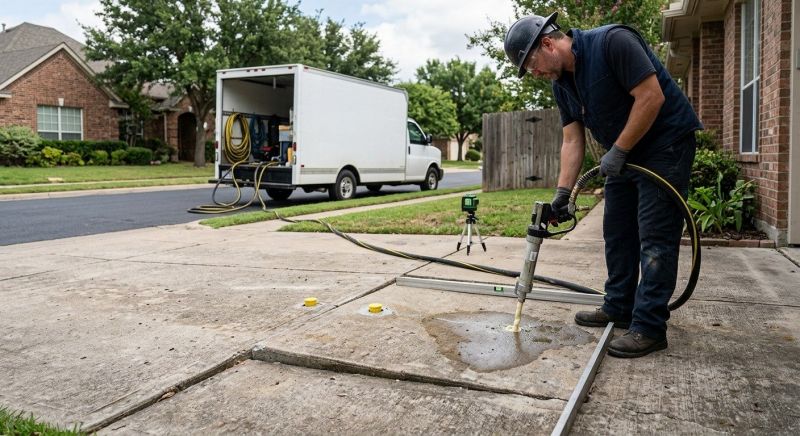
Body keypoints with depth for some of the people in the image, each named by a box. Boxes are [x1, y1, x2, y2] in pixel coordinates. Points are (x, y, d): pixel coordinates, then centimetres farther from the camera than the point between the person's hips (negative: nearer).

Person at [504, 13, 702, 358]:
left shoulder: (612, 42, -21)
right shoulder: (561, 84, 3)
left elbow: (651, 97, -25)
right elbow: (572, 140, 3)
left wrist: (618, 152, -21)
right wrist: (562, 193, -5)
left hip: (665, 145, -8)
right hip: (623, 156, 9)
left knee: (655, 237, -8)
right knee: (617, 234, 11)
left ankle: (649, 327, -4)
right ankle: (619, 309, 23)